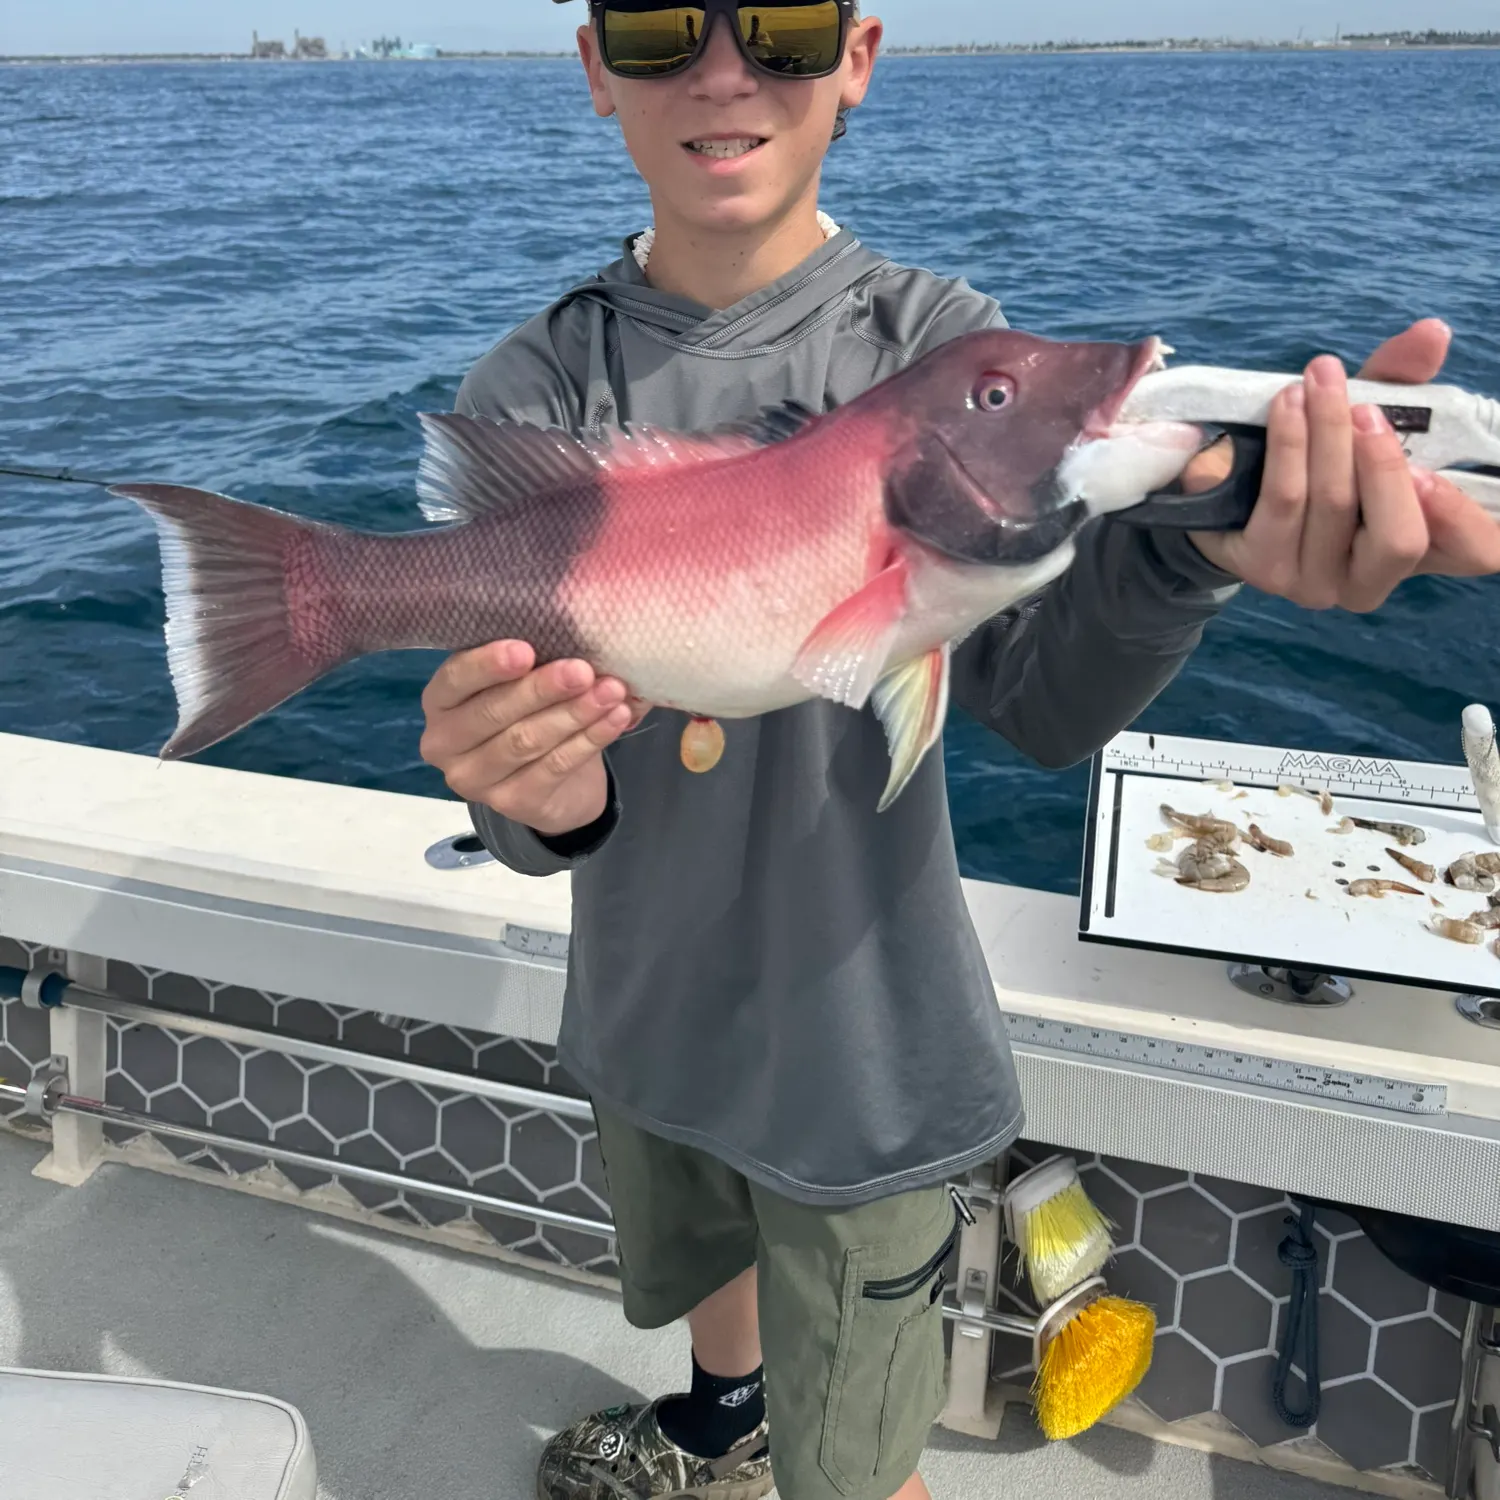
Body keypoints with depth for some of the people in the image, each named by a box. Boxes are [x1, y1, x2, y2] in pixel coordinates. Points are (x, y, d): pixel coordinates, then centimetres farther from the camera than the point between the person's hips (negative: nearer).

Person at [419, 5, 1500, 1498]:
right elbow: (534, 787, -17)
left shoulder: (937, 349, -15)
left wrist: (1184, 535, -51)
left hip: (857, 1047, -3)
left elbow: (1042, 691, -29)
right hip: (644, 1014, 4)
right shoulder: (533, 394, -10)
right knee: (690, 1262, 33)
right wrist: (534, 795, -42)